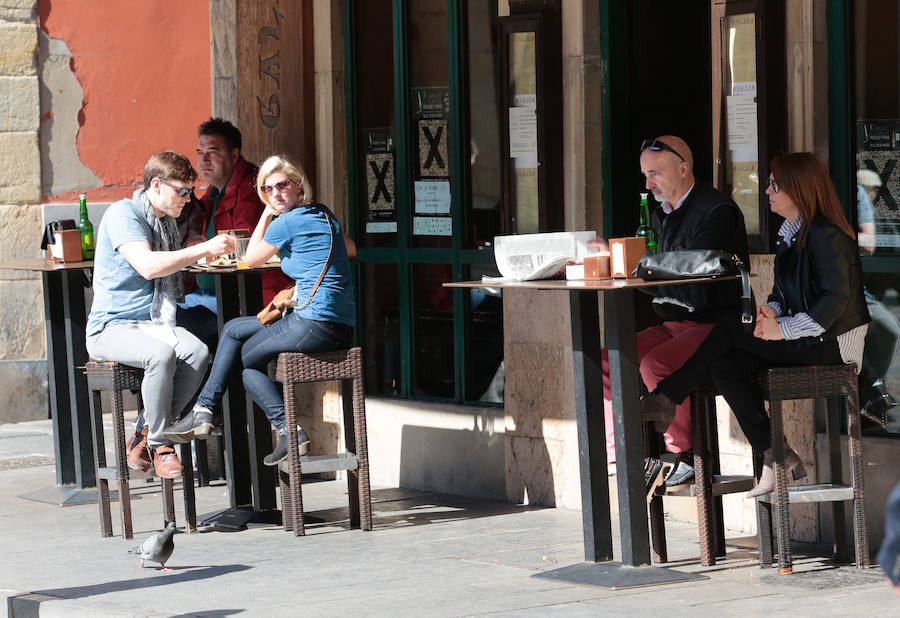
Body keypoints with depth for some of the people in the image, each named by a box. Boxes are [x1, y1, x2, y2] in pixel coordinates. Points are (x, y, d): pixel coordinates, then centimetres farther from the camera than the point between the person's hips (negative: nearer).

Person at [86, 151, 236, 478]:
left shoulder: (166, 221, 17)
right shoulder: (123, 213, -11)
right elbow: (147, 265, -26)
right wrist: (205, 249, -26)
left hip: (154, 323, 7)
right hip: (112, 327, -7)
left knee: (197, 352, -25)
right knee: (161, 354, -37)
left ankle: (144, 437, -13)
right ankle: (159, 445, -19)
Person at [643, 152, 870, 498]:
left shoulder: (826, 236, -17)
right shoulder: (789, 233, 13)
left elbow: (837, 300, -23)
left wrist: (782, 329, -24)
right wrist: (771, 311, -6)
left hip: (833, 343, -9)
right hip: (807, 340, 9)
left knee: (727, 331, -15)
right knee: (724, 368, -9)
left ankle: (667, 397, -1)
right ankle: (776, 459, -9)